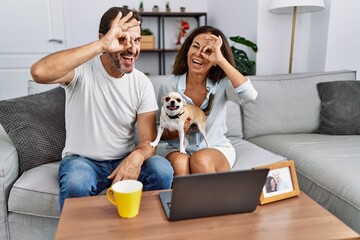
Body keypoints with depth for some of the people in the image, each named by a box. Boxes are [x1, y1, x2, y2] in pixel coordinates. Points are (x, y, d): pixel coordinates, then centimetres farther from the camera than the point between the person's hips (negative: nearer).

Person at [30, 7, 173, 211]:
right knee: (76, 183, -35)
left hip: (125, 160, 3)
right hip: (82, 160, -2)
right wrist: (100, 46, -36)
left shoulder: (142, 83, -5)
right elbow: (39, 72, -36)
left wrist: (137, 156, -32)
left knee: (163, 171, -26)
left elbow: (148, 139, -7)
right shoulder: (82, 69, -12)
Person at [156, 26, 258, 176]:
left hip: (217, 149, 0)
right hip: (179, 149, 0)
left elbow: (250, 95, -29)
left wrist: (221, 60, -29)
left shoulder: (222, 84, -6)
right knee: (180, 163, -34)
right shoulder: (169, 87, -4)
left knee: (200, 160, -33)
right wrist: (174, 132, -20)